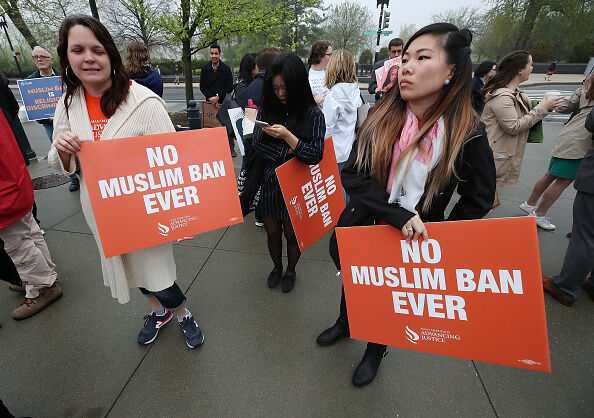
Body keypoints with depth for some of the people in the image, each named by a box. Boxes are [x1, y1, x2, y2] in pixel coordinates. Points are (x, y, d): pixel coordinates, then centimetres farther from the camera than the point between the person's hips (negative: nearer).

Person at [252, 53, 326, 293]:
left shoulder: (313, 114, -9)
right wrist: (289, 153, -14)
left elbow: (316, 155, -15)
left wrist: (287, 136, -26)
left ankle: (291, 271, 41)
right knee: (272, 232, 15)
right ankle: (277, 267, 44)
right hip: (269, 183, 3)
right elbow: (256, 145, -3)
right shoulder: (267, 110, 1)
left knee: (292, 234, 12)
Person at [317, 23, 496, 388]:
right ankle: (345, 324, 60)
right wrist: (400, 215, -26)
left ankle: (375, 351, 54)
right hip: (358, 228, 3)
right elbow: (353, 176, -17)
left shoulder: (468, 134, -16)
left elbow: (478, 201, -4)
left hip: (410, 244, -2)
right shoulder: (382, 117, -11)